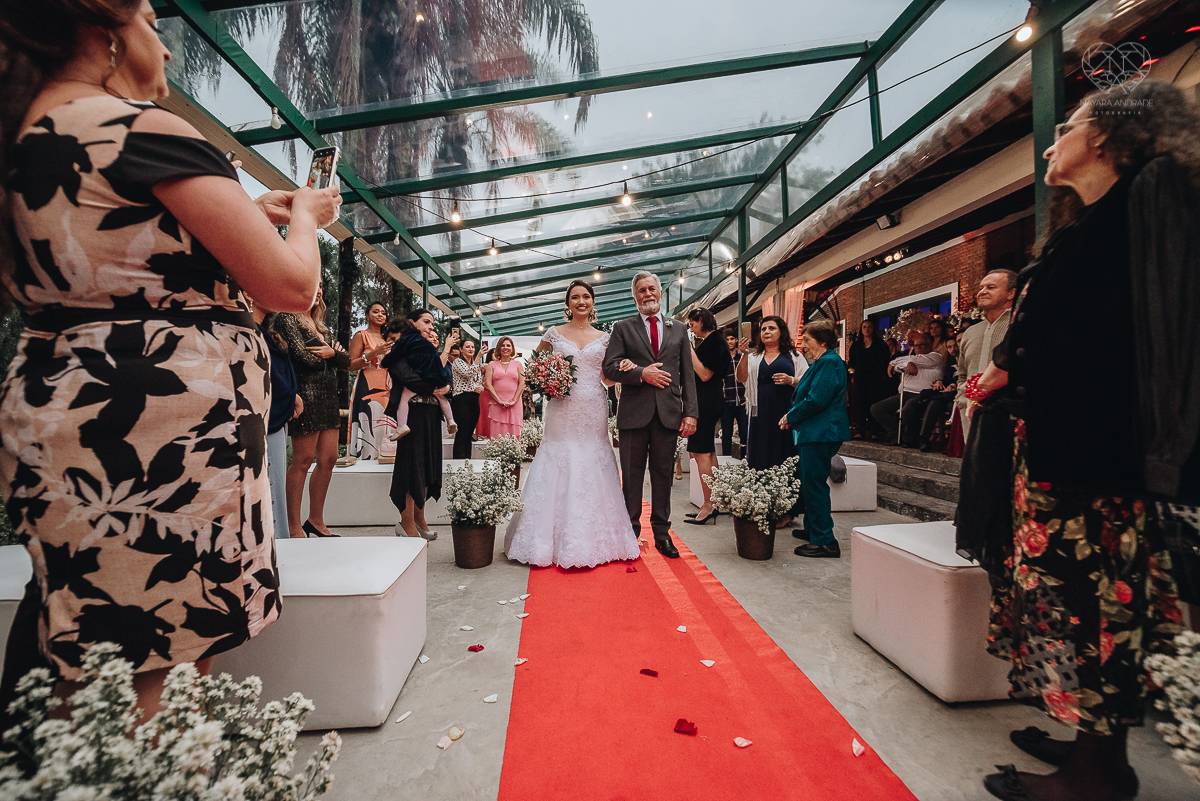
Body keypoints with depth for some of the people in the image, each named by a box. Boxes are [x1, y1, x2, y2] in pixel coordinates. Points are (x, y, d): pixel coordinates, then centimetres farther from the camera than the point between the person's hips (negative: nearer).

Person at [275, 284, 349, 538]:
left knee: (328, 459, 7)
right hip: (307, 395, -8)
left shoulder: (320, 326, 23)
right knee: (303, 460, -6)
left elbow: (346, 360, 13)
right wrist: (329, 350, 3)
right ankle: (294, 526, 4)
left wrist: (331, 352, -7)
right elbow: (305, 357, -15)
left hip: (328, 397, 8)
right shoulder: (287, 319, -2)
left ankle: (316, 521, 17)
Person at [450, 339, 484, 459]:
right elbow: (467, 373, -19)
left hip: (475, 400, 7)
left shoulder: (475, 364, 21)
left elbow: (481, 383, 22)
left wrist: (480, 388, -1)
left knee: (470, 434, 8)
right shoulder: (457, 362, 0)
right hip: (461, 399, -7)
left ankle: (468, 461, 12)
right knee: (462, 432, -10)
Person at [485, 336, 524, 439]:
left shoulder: (517, 364, 13)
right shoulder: (492, 364, 11)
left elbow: (522, 384, 5)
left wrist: (513, 401, -7)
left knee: (514, 433, -3)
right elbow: (488, 384, 2)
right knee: (497, 435, -5)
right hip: (497, 404, -1)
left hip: (515, 404, 1)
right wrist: (500, 401, -9)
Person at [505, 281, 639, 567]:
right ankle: (558, 541, 9)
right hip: (563, 410, -1)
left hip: (594, 411, 2)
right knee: (559, 470, -2)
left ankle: (593, 540, 14)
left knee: (592, 471, 2)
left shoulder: (603, 338, 11)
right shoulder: (555, 334, 7)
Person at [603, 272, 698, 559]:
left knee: (663, 474, 9)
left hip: (669, 413, 2)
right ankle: (630, 532, 19)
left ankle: (662, 533, 21)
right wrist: (642, 374, -14)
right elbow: (610, 367, -1)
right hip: (634, 413, -1)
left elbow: (687, 376, 10)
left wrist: (690, 413, 1)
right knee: (632, 475, 6)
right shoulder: (622, 328, 8)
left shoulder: (678, 330, 14)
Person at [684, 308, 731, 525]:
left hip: (707, 402, -11)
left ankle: (709, 506, -6)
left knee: (700, 452, -10)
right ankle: (712, 503, 18)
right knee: (708, 451, 12)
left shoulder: (715, 342, -12)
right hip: (705, 401, 11)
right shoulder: (707, 342, 18)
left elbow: (705, 374, -19)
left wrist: (690, 351, -16)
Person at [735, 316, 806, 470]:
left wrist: (791, 380, -11)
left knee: (786, 457, -5)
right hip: (761, 414, 2)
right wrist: (745, 355, -10)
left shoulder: (794, 356, 12)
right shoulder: (753, 358, 17)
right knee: (761, 460, 0)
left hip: (786, 412, -2)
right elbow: (741, 378, 1)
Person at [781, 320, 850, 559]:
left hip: (821, 434, -11)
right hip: (814, 432, 11)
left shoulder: (829, 362, -15)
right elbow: (807, 394, 23)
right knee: (809, 482, 17)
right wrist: (792, 417, 7)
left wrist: (790, 416, -10)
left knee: (814, 484, -8)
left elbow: (816, 400, -22)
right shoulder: (821, 363, 19)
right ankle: (812, 530, 30)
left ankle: (824, 542, -3)